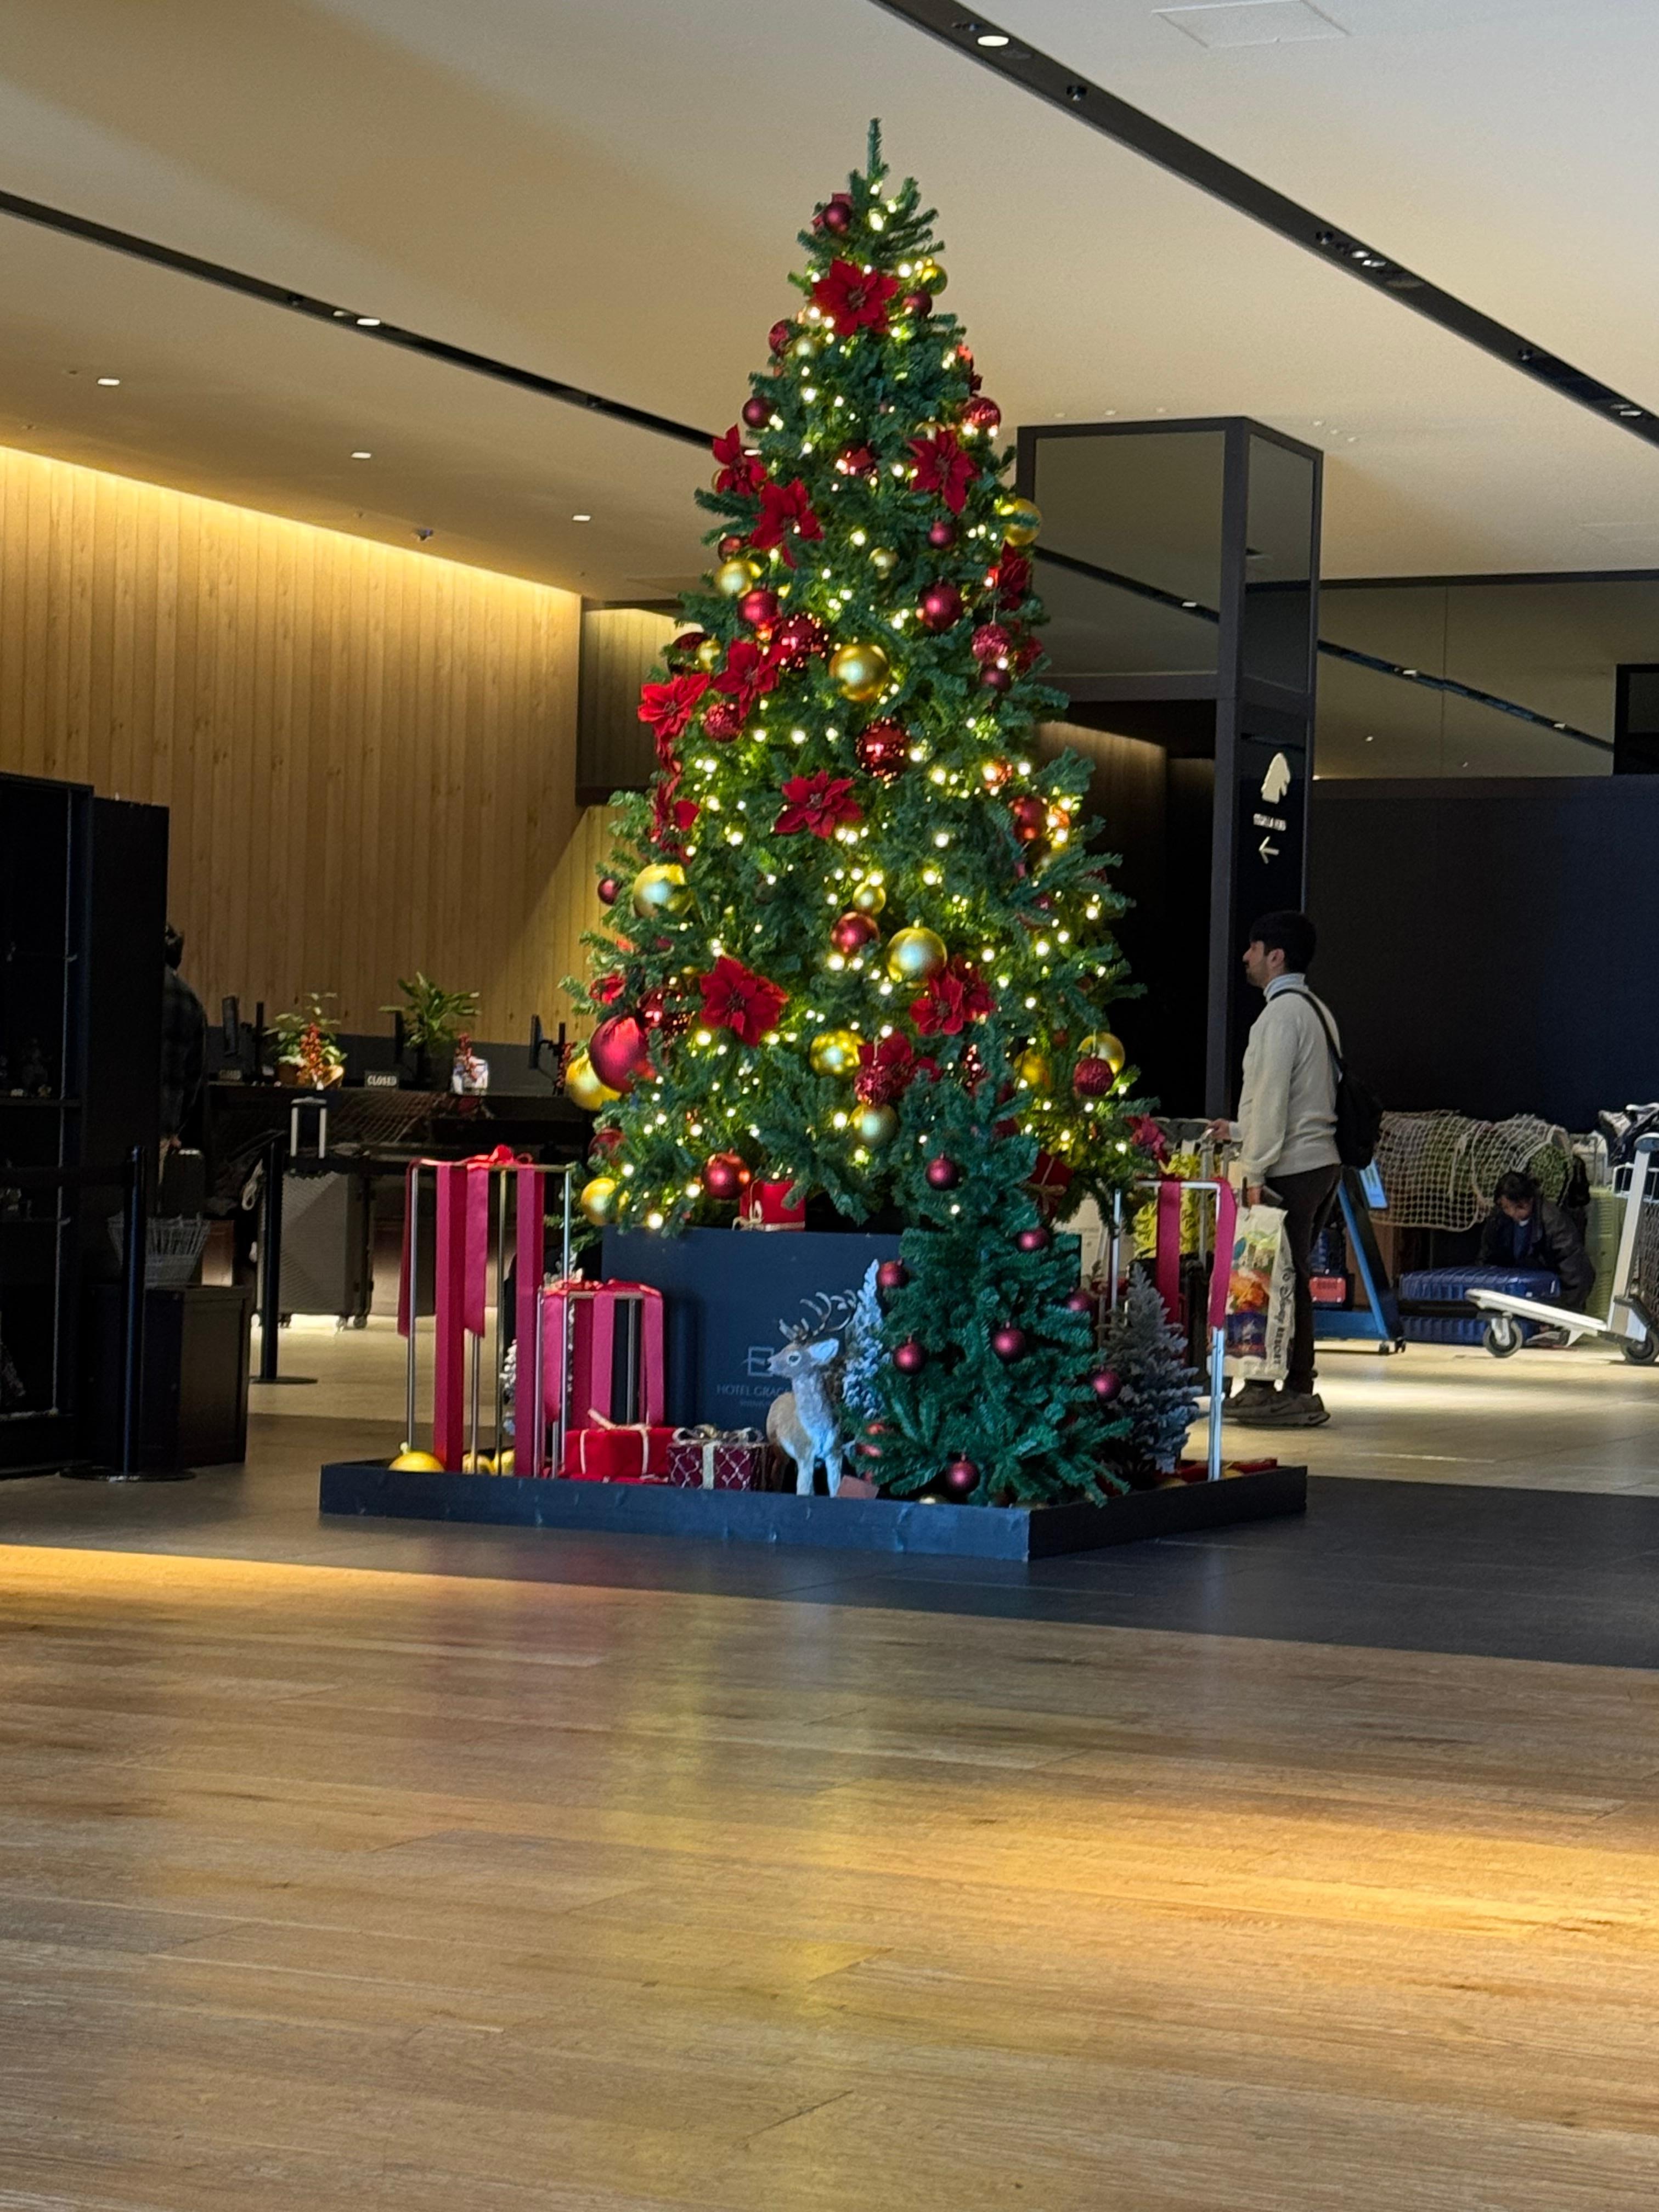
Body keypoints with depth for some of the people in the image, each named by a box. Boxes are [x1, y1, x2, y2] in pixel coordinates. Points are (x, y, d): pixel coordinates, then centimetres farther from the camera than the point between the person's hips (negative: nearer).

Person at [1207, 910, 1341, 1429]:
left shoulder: (1281, 1013, -13)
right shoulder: (1315, 1009, 17)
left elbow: (1273, 1098, -17)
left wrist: (1256, 1171, -16)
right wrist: (1239, 1130, 28)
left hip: (1292, 1168, -10)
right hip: (1322, 1159, 10)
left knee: (1285, 1277, -6)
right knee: (1292, 1276, 12)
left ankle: (1296, 1393, -5)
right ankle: (1266, 1386, 17)